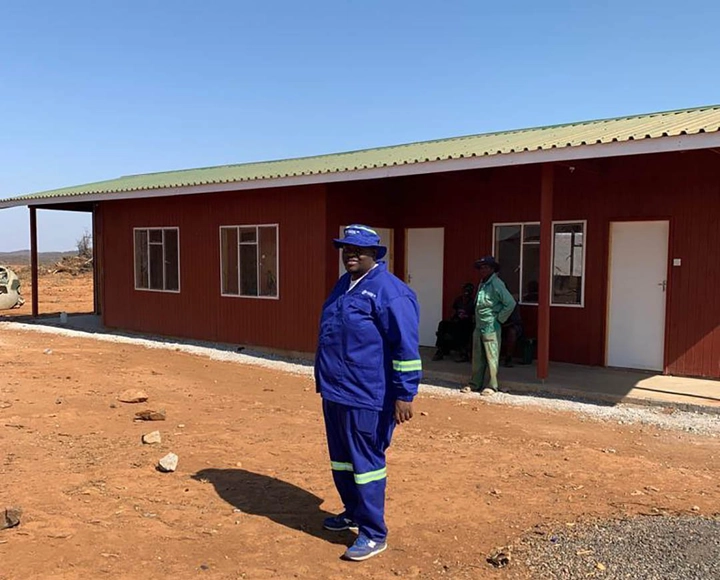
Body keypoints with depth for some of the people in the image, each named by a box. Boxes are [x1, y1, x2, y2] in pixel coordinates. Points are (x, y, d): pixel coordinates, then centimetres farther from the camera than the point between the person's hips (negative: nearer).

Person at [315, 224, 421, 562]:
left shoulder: (389, 291, -16)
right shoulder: (343, 285, 12)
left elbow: (406, 347, -19)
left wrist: (404, 395, -19)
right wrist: (326, 381, 26)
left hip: (365, 396, -9)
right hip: (334, 392, 9)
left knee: (365, 463, 1)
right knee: (341, 459, 20)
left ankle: (373, 534, 15)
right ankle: (353, 512, 40)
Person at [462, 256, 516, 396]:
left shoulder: (496, 284, -13)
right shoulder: (482, 283, 13)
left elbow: (511, 303, -17)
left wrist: (499, 319, -12)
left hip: (491, 328, -8)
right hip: (478, 326, 8)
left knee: (491, 358, -1)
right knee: (477, 357, 12)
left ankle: (492, 386, 7)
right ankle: (475, 384, 21)